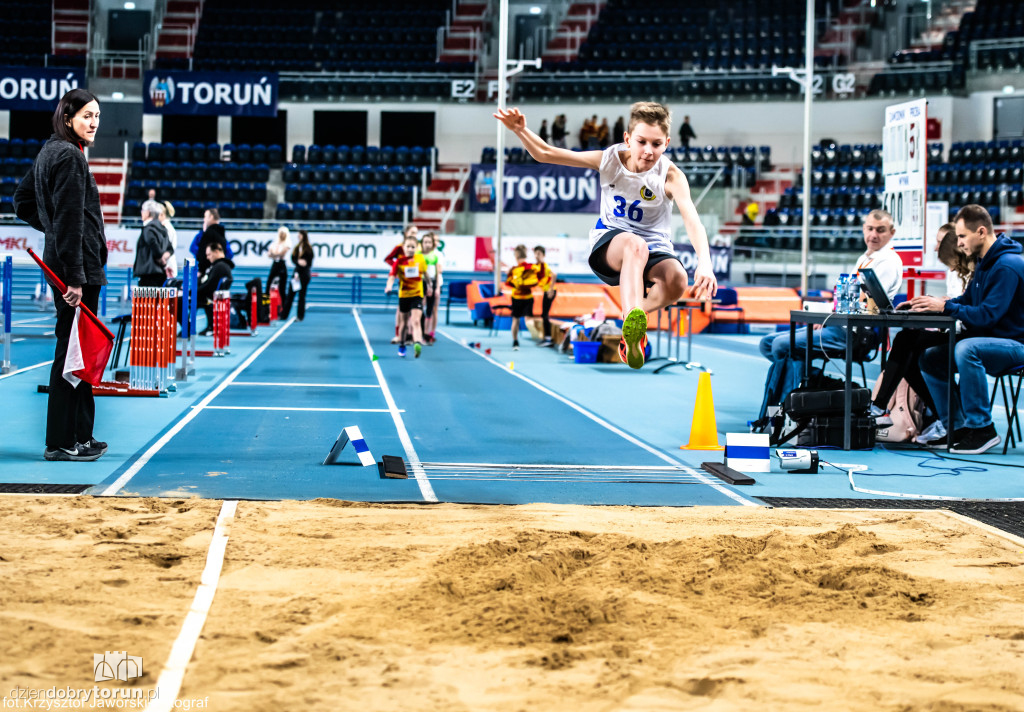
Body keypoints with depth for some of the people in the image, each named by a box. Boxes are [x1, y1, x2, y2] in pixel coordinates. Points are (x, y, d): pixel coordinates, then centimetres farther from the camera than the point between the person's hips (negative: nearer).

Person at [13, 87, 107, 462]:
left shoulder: (48, 153, 15)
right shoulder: (69, 156, -14)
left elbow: (23, 202, 25)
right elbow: (70, 219, -20)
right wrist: (75, 277, -22)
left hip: (62, 262, 10)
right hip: (77, 265, -10)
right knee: (73, 350, -7)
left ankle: (80, 435, 23)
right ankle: (62, 442, -3)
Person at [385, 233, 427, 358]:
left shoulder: (421, 259, -1)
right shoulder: (399, 262, -7)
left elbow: (425, 273, 16)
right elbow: (392, 276, -16)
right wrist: (389, 287, -35)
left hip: (417, 294, 0)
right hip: (404, 295, 1)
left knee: (416, 321, -18)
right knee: (403, 322, 15)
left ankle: (417, 343, -36)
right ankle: (401, 346, 33)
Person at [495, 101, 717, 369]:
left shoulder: (671, 176, -14)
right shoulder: (610, 160, -7)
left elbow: (692, 220, -29)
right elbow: (545, 153, -5)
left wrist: (705, 264, -47)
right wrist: (521, 130, -25)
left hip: (655, 247, 0)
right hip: (608, 245, 0)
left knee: (677, 280, -35)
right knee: (635, 245, -39)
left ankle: (638, 313, -4)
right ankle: (633, 322, -60)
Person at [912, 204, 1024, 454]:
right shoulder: (986, 262, 10)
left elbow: (986, 315, -27)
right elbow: (967, 301, 15)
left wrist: (945, 306, -24)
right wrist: (932, 303, -1)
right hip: (990, 338, 10)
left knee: (965, 350, -37)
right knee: (929, 358, 0)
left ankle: (982, 428, -26)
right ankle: (959, 427, 4)